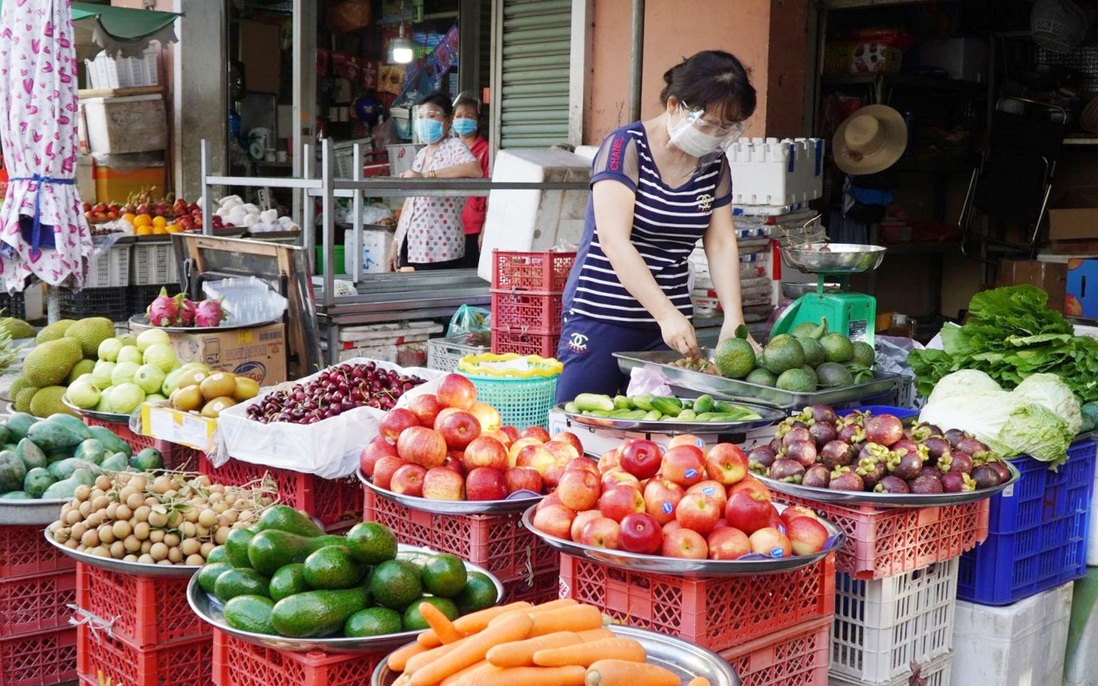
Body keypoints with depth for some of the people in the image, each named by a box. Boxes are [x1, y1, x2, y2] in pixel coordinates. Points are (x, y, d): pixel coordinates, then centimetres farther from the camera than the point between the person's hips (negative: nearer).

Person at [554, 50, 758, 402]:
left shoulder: (714, 163, 8)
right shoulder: (626, 148, -11)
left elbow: (721, 244, 6)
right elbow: (613, 240, -21)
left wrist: (733, 317, -10)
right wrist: (667, 315, -29)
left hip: (671, 322, 6)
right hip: (601, 317, -5)